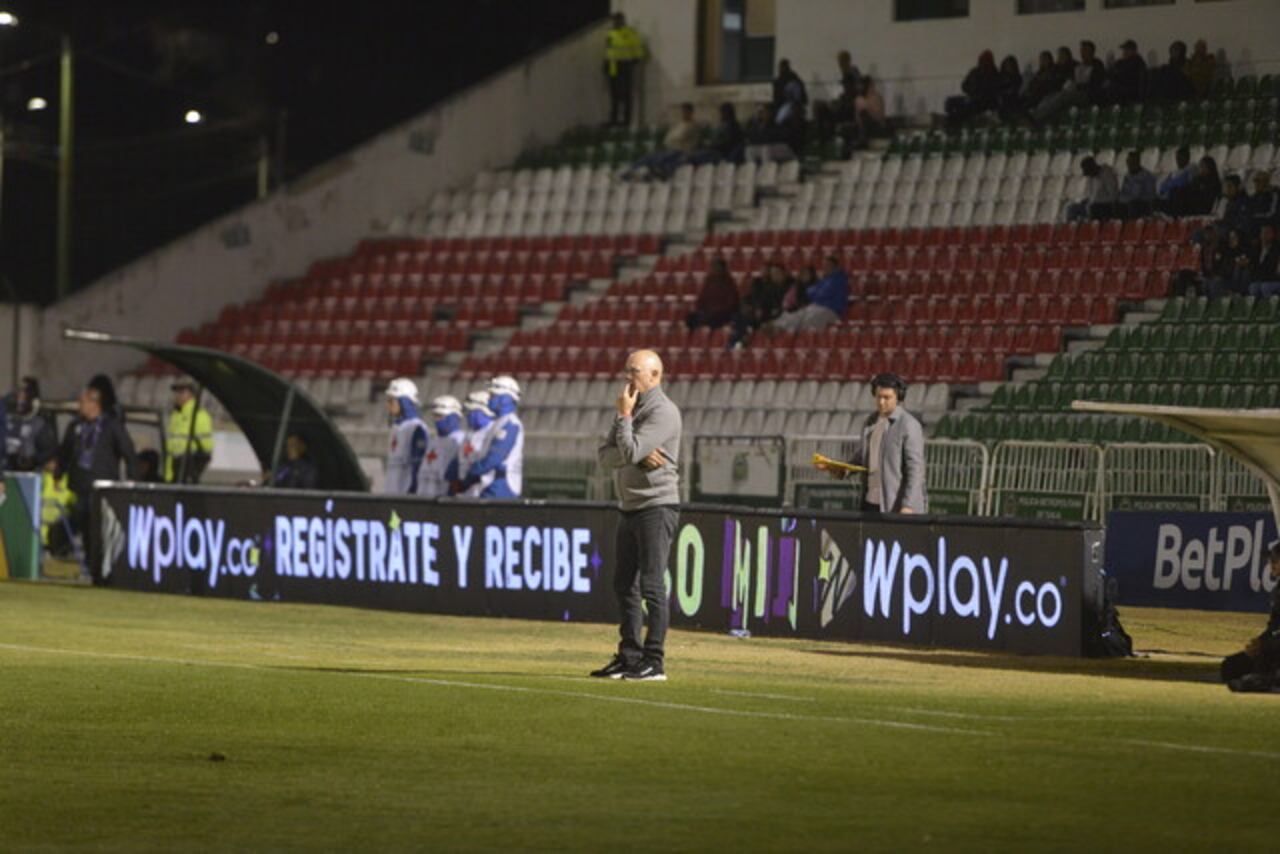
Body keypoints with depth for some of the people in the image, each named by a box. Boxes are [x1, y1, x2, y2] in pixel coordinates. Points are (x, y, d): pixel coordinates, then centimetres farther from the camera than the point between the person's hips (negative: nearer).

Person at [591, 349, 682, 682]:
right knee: (625, 585, 11)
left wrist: (624, 415, -10)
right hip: (629, 507, 9)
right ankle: (629, 656, 17)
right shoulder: (632, 409, 15)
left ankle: (654, 661, -9)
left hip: (656, 507, -9)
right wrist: (640, 456, -12)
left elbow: (630, 453, -21)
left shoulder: (663, 412, -12)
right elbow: (606, 457, 5)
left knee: (651, 585, -10)